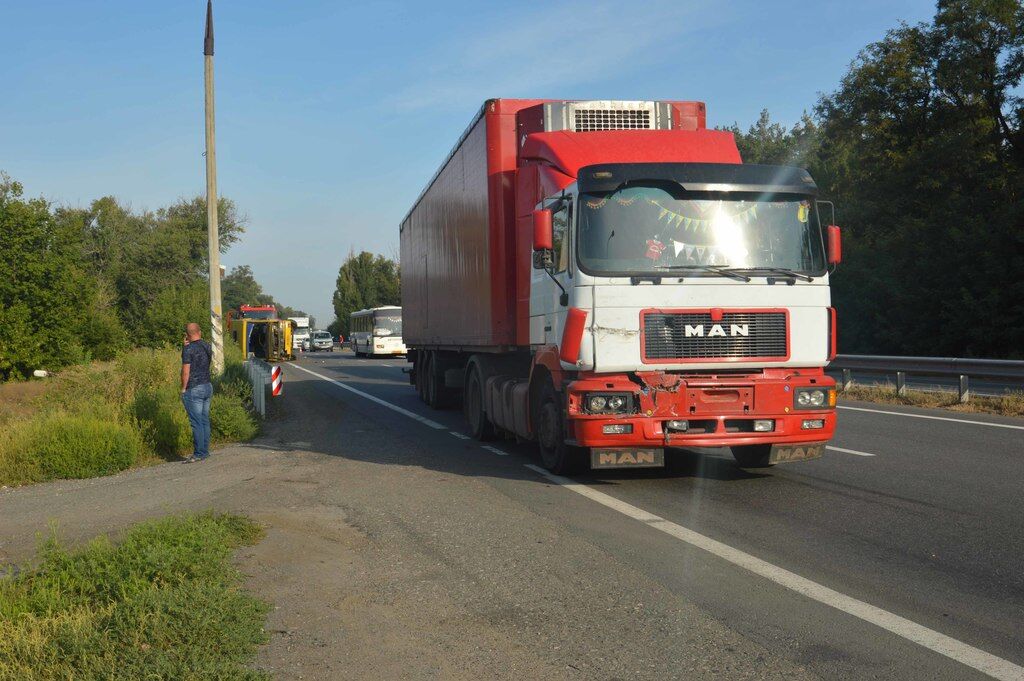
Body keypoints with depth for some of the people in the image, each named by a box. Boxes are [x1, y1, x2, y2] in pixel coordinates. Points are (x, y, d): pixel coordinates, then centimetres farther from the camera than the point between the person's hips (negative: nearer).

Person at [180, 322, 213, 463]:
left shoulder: (189, 349, -13)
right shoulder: (207, 346, 9)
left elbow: (186, 371, -15)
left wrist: (183, 389, -5)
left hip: (194, 389, -8)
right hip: (207, 386, 8)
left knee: (196, 423, -6)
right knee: (205, 421, 11)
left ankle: (198, 454, -5)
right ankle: (205, 451, 14)